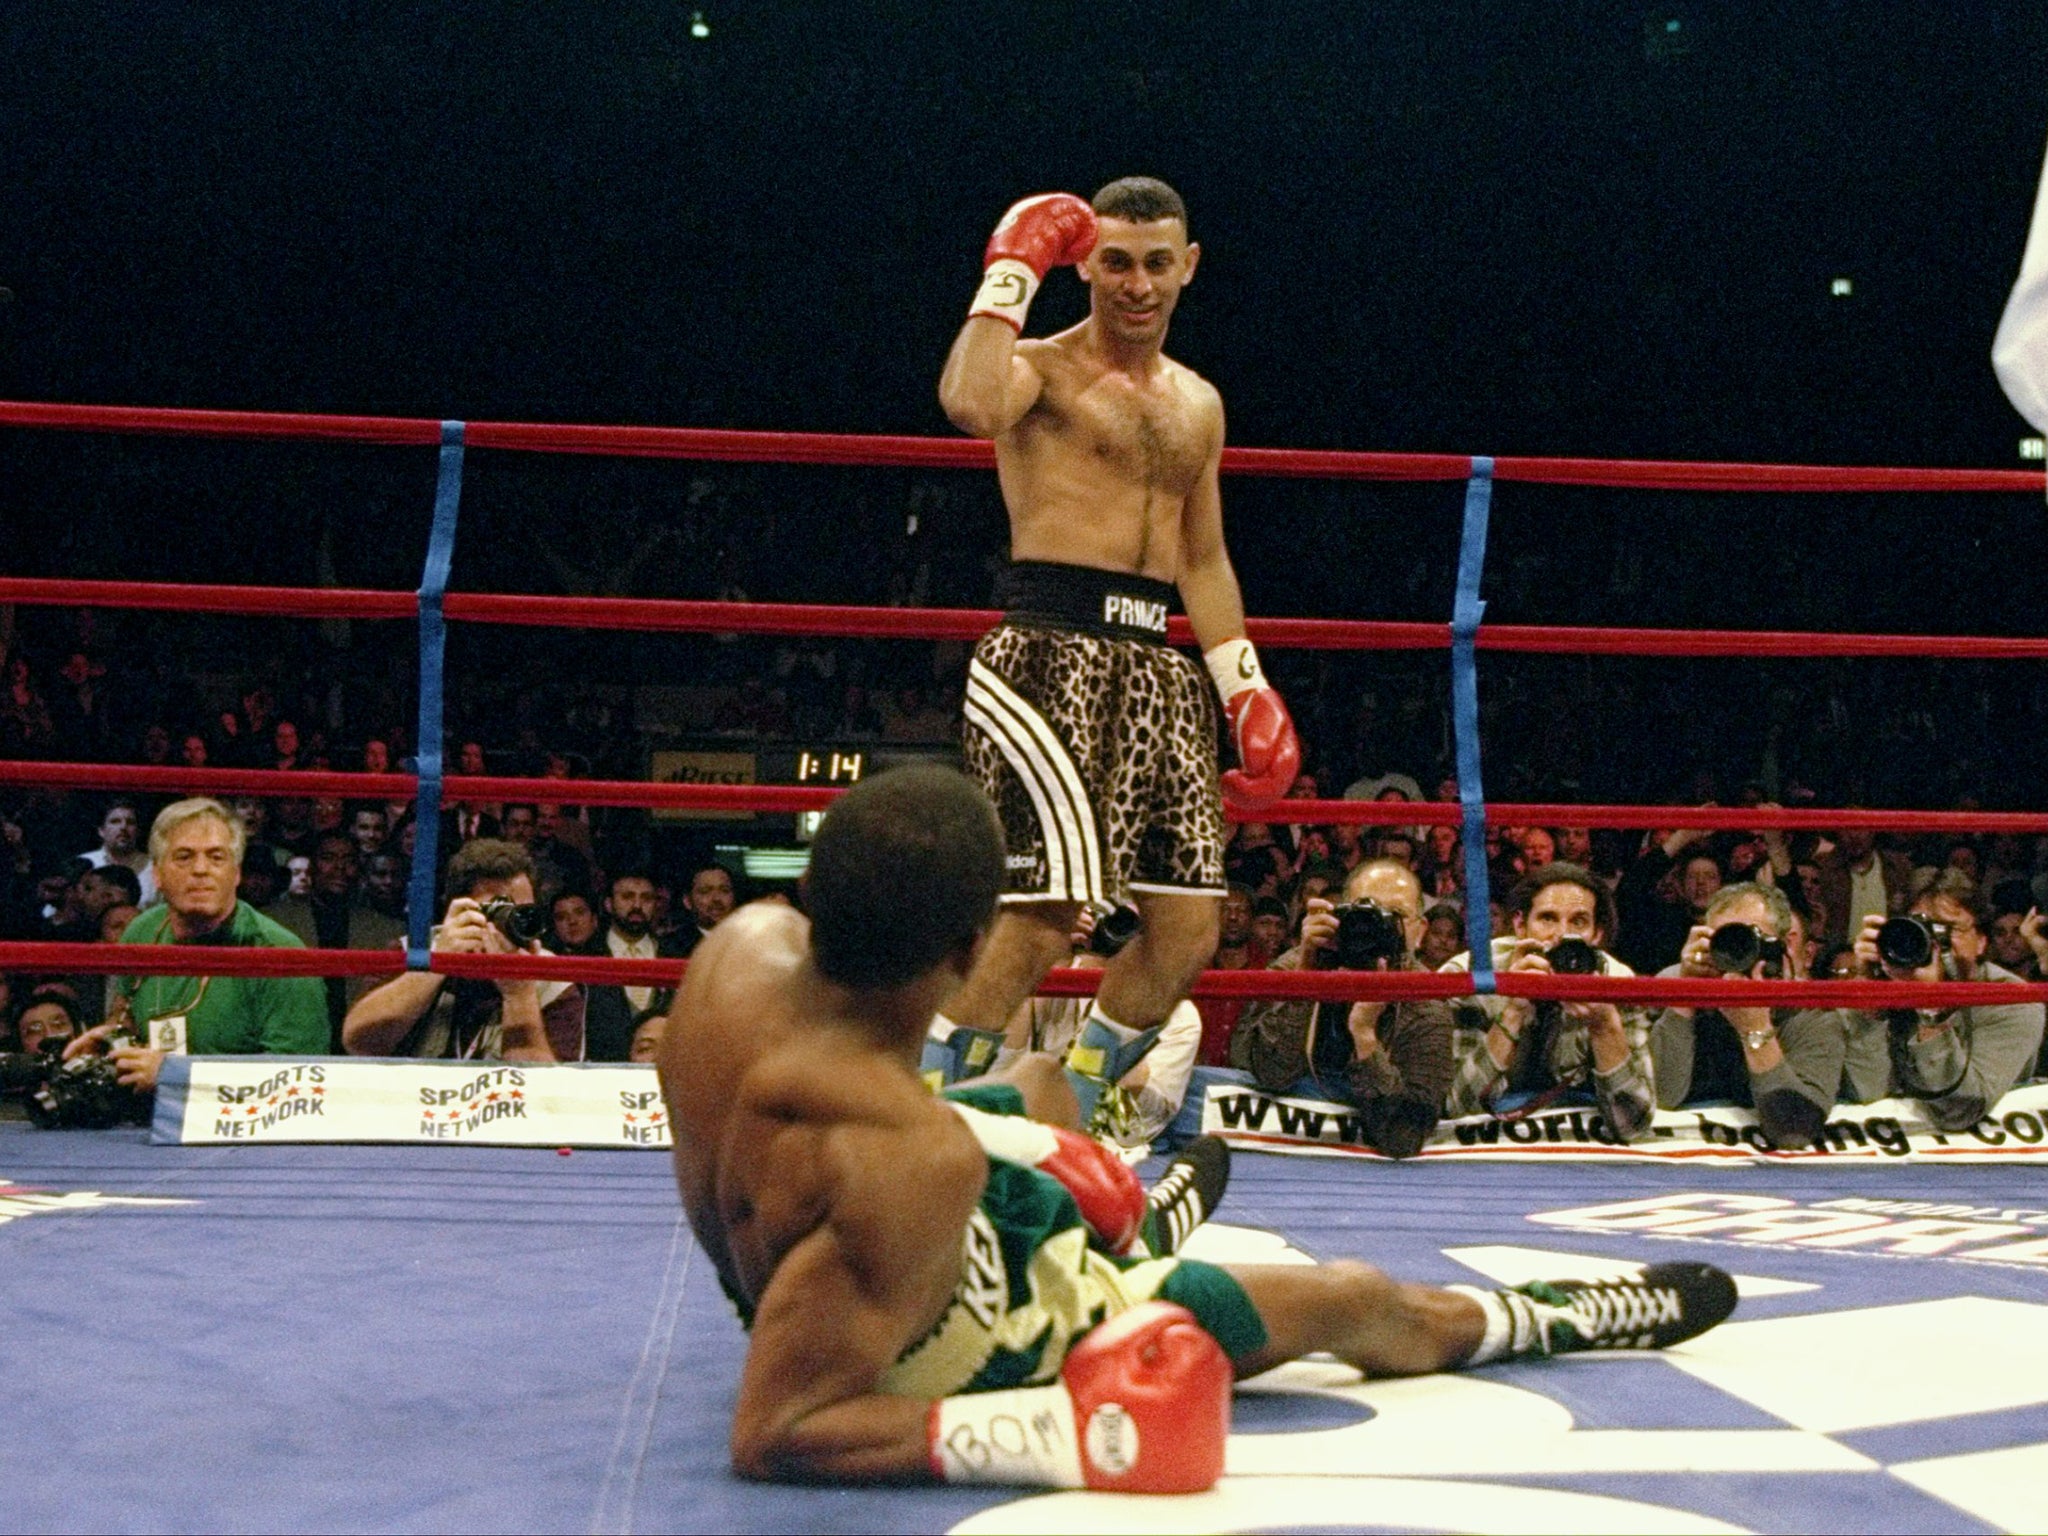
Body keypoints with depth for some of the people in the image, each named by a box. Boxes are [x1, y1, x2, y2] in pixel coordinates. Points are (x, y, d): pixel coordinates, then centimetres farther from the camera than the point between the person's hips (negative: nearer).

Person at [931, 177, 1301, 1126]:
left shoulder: (1199, 405, 21)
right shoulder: (1044, 369, 0)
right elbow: (971, 406, -25)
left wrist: (1249, 691, 17)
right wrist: (1011, 276, -13)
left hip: (1155, 665, 7)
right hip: (1049, 653, -7)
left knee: (1189, 926, 2)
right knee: (1044, 912, -17)